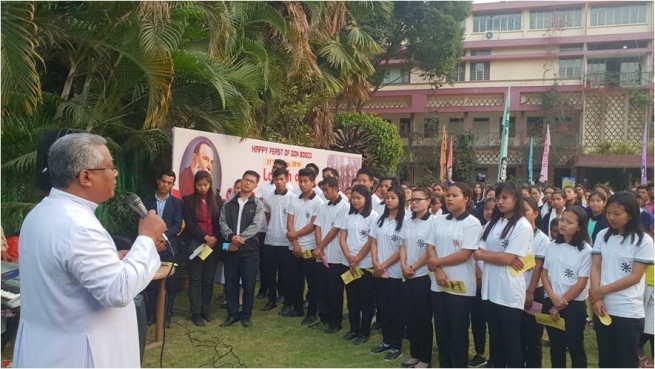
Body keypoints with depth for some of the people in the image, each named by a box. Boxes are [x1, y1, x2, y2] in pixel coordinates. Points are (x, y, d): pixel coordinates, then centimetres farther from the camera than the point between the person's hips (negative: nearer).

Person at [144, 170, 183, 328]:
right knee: (151, 283, 5)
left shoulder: (177, 202, 6)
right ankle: (151, 314, 15)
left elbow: (177, 226, -3)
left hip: (169, 248, -1)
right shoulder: (147, 201, 9)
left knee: (169, 283, 3)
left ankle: (167, 315, 14)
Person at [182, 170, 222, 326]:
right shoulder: (189, 200, 1)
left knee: (209, 279, 6)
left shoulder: (216, 200, 9)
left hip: (214, 244, 3)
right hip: (196, 243, -3)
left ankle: (205, 310, 16)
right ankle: (195, 313, 7)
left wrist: (216, 238, -8)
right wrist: (205, 237, -13)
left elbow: (220, 222, 8)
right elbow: (189, 223, -5)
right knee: (195, 280, 1)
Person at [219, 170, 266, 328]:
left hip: (250, 249, -2)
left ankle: (246, 315, 19)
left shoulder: (258, 205, 1)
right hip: (230, 248, 2)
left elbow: (256, 226, -10)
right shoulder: (229, 203, 9)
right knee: (230, 283, 7)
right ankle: (233, 314, 21)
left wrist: (240, 239, -19)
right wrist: (231, 236, -18)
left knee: (248, 285, 4)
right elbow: (222, 222, 0)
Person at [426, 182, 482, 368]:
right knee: (441, 329, 13)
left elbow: (464, 254, -15)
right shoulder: (438, 221, 9)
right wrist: (438, 270, -11)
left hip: (461, 286, -5)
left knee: (458, 331, 5)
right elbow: (430, 247, 4)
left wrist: (437, 262, -9)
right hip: (438, 284, 5)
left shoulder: (472, 223, -8)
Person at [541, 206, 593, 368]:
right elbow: (544, 274, 5)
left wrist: (560, 305, -10)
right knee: (556, 347, 13)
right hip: (550, 303, 4)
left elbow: (581, 283, -11)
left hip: (574, 305, -4)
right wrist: (553, 297, -12)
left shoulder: (585, 250, -9)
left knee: (575, 347, 6)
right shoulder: (552, 246, 4)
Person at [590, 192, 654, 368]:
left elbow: (635, 277, -10)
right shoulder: (602, 235, 5)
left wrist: (603, 290, -11)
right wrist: (597, 298, -10)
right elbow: (595, 267, 2)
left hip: (628, 312, -4)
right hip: (603, 308, 4)